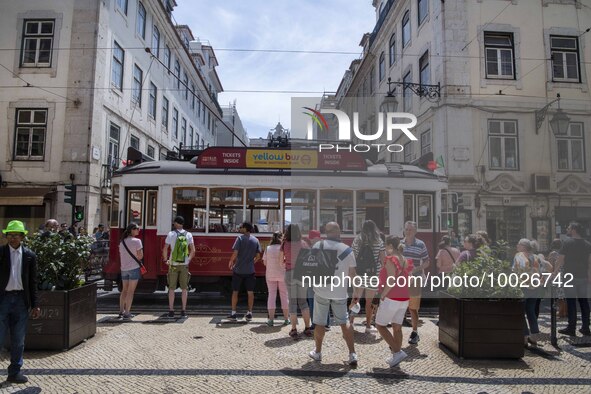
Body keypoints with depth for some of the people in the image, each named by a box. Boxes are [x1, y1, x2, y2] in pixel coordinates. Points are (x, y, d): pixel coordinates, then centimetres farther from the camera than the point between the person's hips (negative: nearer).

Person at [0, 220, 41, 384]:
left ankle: (14, 372, 23)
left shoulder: (29, 255, 3)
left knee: (18, 340, 10)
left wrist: (35, 305, 5)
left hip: (21, 300, 2)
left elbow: (33, 282, 6)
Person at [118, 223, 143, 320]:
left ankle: (121, 311, 23)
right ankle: (127, 313, 0)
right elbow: (140, 256, -12)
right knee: (131, 291, -2)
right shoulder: (137, 241, -11)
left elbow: (120, 256, 15)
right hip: (134, 268, -6)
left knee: (124, 290, 17)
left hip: (123, 269, 7)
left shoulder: (122, 242, 10)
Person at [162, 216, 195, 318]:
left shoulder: (171, 234, -3)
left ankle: (171, 311, 7)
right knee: (184, 288, 7)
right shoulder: (188, 235, 3)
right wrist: (189, 260, 10)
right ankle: (183, 311, 7)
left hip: (173, 264, -1)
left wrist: (166, 260, 7)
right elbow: (193, 250, -2)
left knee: (171, 288, 6)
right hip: (184, 265, 2)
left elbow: (165, 249, -7)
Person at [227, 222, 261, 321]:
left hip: (238, 269, -3)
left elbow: (235, 253, -14)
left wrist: (231, 262, 3)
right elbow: (258, 256, 4)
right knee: (250, 292, 9)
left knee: (235, 291, 8)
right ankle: (249, 313, 10)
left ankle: (233, 313, 11)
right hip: (250, 270, 3)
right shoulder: (255, 240, 4)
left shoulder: (240, 238, -8)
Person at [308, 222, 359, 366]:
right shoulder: (348, 250, -5)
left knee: (320, 323, 12)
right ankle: (352, 354, 12)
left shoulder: (318, 245, -6)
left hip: (321, 291, -1)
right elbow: (353, 275, 0)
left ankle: (317, 352, 27)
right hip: (340, 292, 1)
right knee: (344, 322, 14)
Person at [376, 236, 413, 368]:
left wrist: (382, 295, -13)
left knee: (380, 325, 7)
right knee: (397, 327, 15)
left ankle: (397, 352, -1)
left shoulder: (390, 259, -16)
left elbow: (391, 281, -24)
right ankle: (396, 356, 20)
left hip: (391, 299, -8)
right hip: (404, 299, 8)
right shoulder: (405, 260, 8)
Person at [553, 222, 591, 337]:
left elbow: (560, 260, -11)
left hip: (569, 276, -5)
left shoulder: (567, 242, -9)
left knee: (571, 302, -1)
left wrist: (555, 272, -1)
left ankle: (571, 328, 3)